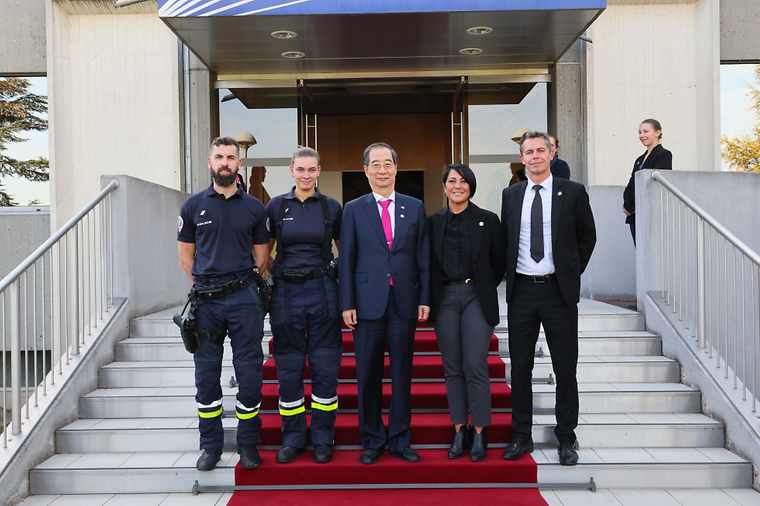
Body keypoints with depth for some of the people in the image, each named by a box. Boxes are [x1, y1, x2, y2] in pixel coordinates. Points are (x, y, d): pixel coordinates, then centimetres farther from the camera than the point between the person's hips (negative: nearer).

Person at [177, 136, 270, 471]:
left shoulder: (254, 208, 6)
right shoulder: (193, 206, 7)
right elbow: (186, 257, 11)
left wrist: (241, 284, 8)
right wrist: (204, 285, 6)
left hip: (244, 298, 0)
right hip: (206, 301, 1)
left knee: (249, 371, 2)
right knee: (206, 374, 7)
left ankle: (248, 443, 17)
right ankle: (210, 444, 20)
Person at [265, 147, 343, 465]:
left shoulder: (332, 207, 5)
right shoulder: (276, 206, 5)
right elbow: (263, 250, 13)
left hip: (323, 292, 0)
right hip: (286, 293, 1)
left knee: (325, 367, 3)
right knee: (288, 368, 6)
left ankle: (322, 439, 17)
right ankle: (293, 438, 20)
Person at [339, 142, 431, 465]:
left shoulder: (415, 207, 9)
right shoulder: (354, 209, 5)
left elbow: (423, 257, 8)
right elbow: (346, 260, 2)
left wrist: (425, 299, 1)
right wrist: (347, 304, -4)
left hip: (405, 303, 1)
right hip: (368, 302, -1)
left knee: (402, 374, 8)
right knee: (368, 376, 5)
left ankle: (400, 440, 21)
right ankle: (372, 441, 19)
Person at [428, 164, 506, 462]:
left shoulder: (488, 220, 2)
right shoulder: (433, 223, 7)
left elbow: (500, 261, 8)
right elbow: (428, 264, 13)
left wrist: (486, 289, 8)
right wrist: (430, 298, 7)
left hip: (477, 298, -2)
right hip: (444, 299, 2)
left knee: (475, 366, -6)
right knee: (452, 368, 6)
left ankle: (480, 434, 7)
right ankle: (459, 432, 15)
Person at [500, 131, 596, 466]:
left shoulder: (573, 193, 1)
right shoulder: (510, 195, 8)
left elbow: (588, 237, 9)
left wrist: (573, 272, 4)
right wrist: (509, 275, 7)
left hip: (559, 290, -2)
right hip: (521, 290, 2)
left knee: (565, 369, 6)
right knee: (520, 367, 8)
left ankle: (566, 439, 21)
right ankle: (522, 437, 21)